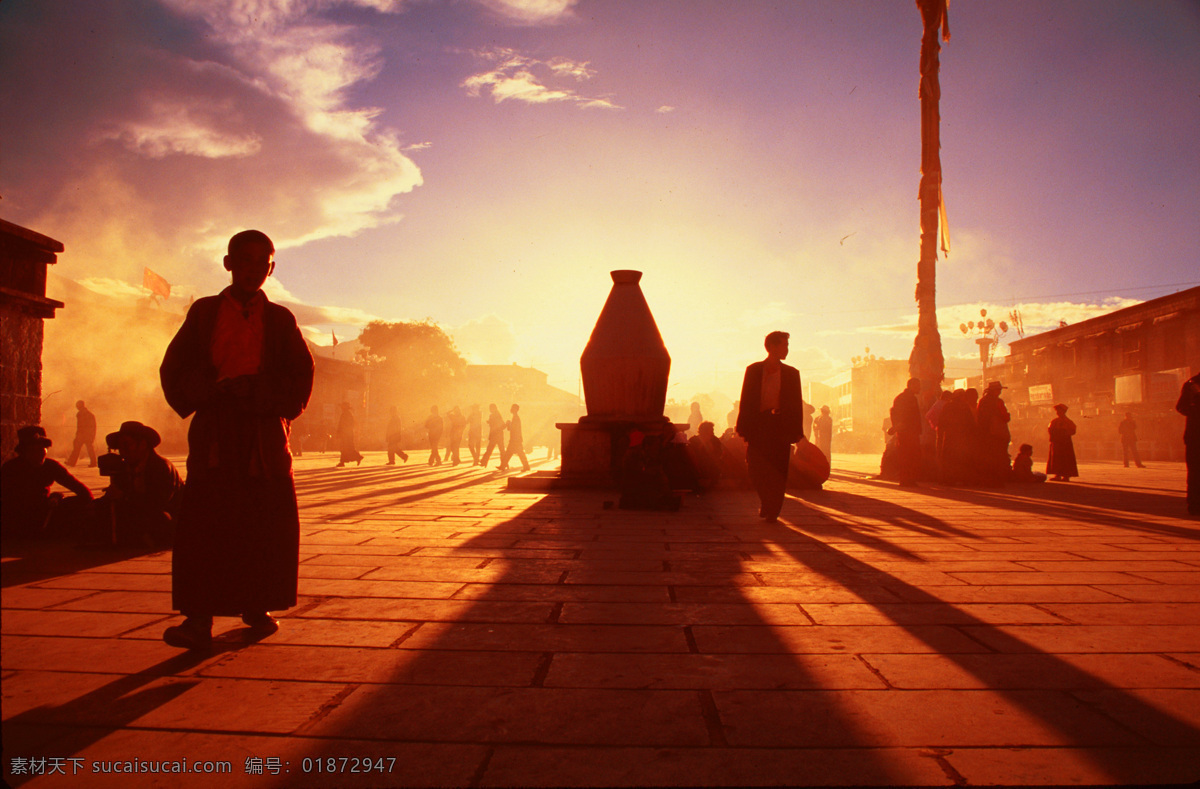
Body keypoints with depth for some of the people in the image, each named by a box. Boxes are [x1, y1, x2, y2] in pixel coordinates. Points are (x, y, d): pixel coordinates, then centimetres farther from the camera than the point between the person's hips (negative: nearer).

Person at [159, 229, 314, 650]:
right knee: (203, 523, -7)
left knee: (270, 524, 1)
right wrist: (211, 391, -12)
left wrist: (255, 392, -12)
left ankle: (258, 607, 16)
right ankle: (199, 618, -2)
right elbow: (174, 370, 7)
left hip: (265, 437, 1)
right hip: (214, 436, 0)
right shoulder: (203, 312, 13)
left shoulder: (280, 319, 12)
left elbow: (301, 376, 5)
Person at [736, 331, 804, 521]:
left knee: (777, 471, 0)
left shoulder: (791, 373, 10)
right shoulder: (753, 370, 7)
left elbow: (796, 404, 8)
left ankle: (771, 511, 11)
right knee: (754, 468, -4)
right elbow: (746, 400, 4)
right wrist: (743, 427, -2)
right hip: (758, 427, 0)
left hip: (780, 428, 1)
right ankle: (767, 503, 19)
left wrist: (797, 432, 0)